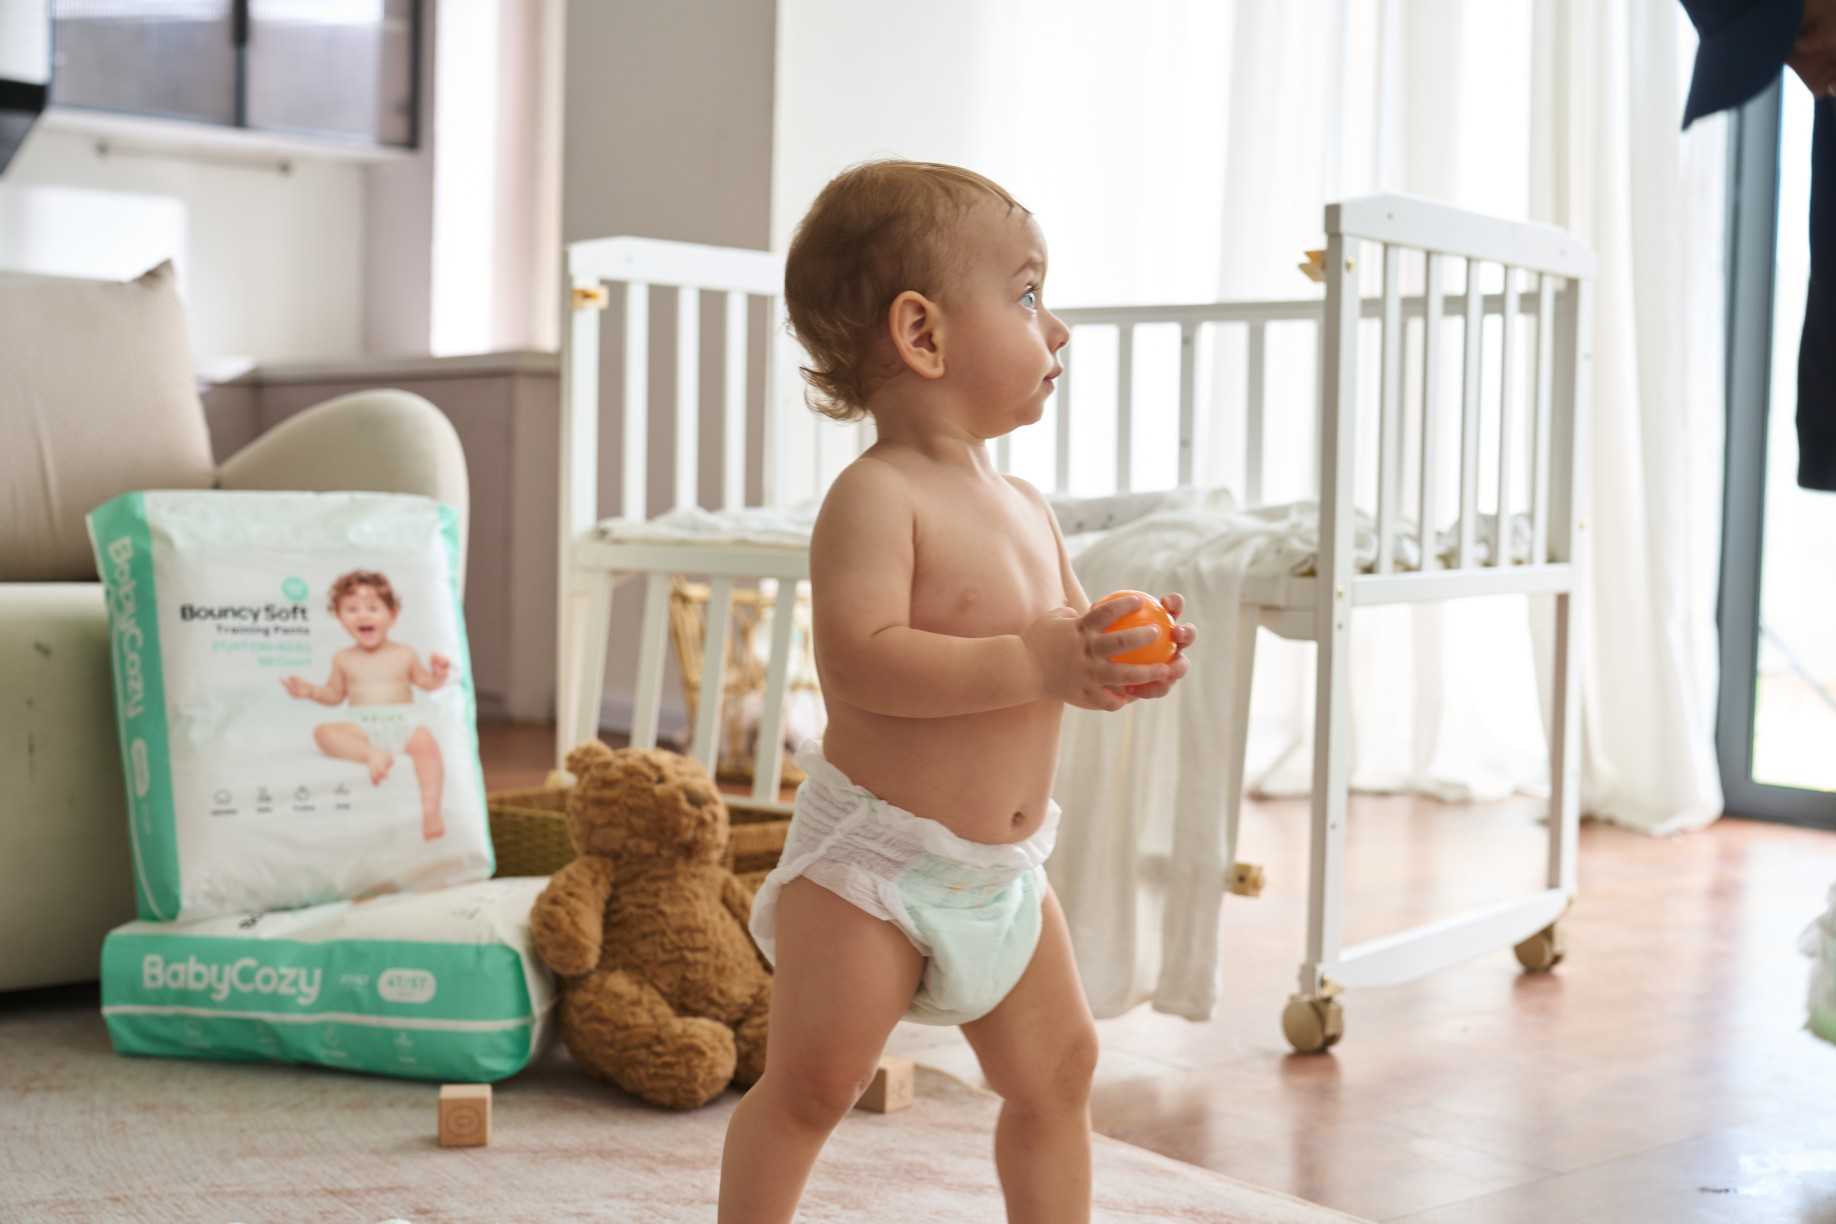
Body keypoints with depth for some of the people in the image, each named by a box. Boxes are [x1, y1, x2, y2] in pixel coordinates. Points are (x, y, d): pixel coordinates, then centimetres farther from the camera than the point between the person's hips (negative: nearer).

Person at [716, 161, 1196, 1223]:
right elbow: (862, 660, -29)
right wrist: (1036, 659, -30)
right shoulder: (876, 496, -17)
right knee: (811, 1085, -2)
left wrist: (1127, 658, -5)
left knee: (1058, 1070, 13)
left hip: (1005, 873, 8)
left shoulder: (1028, 510, 9)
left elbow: (1063, 652, 17)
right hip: (874, 860, -8)